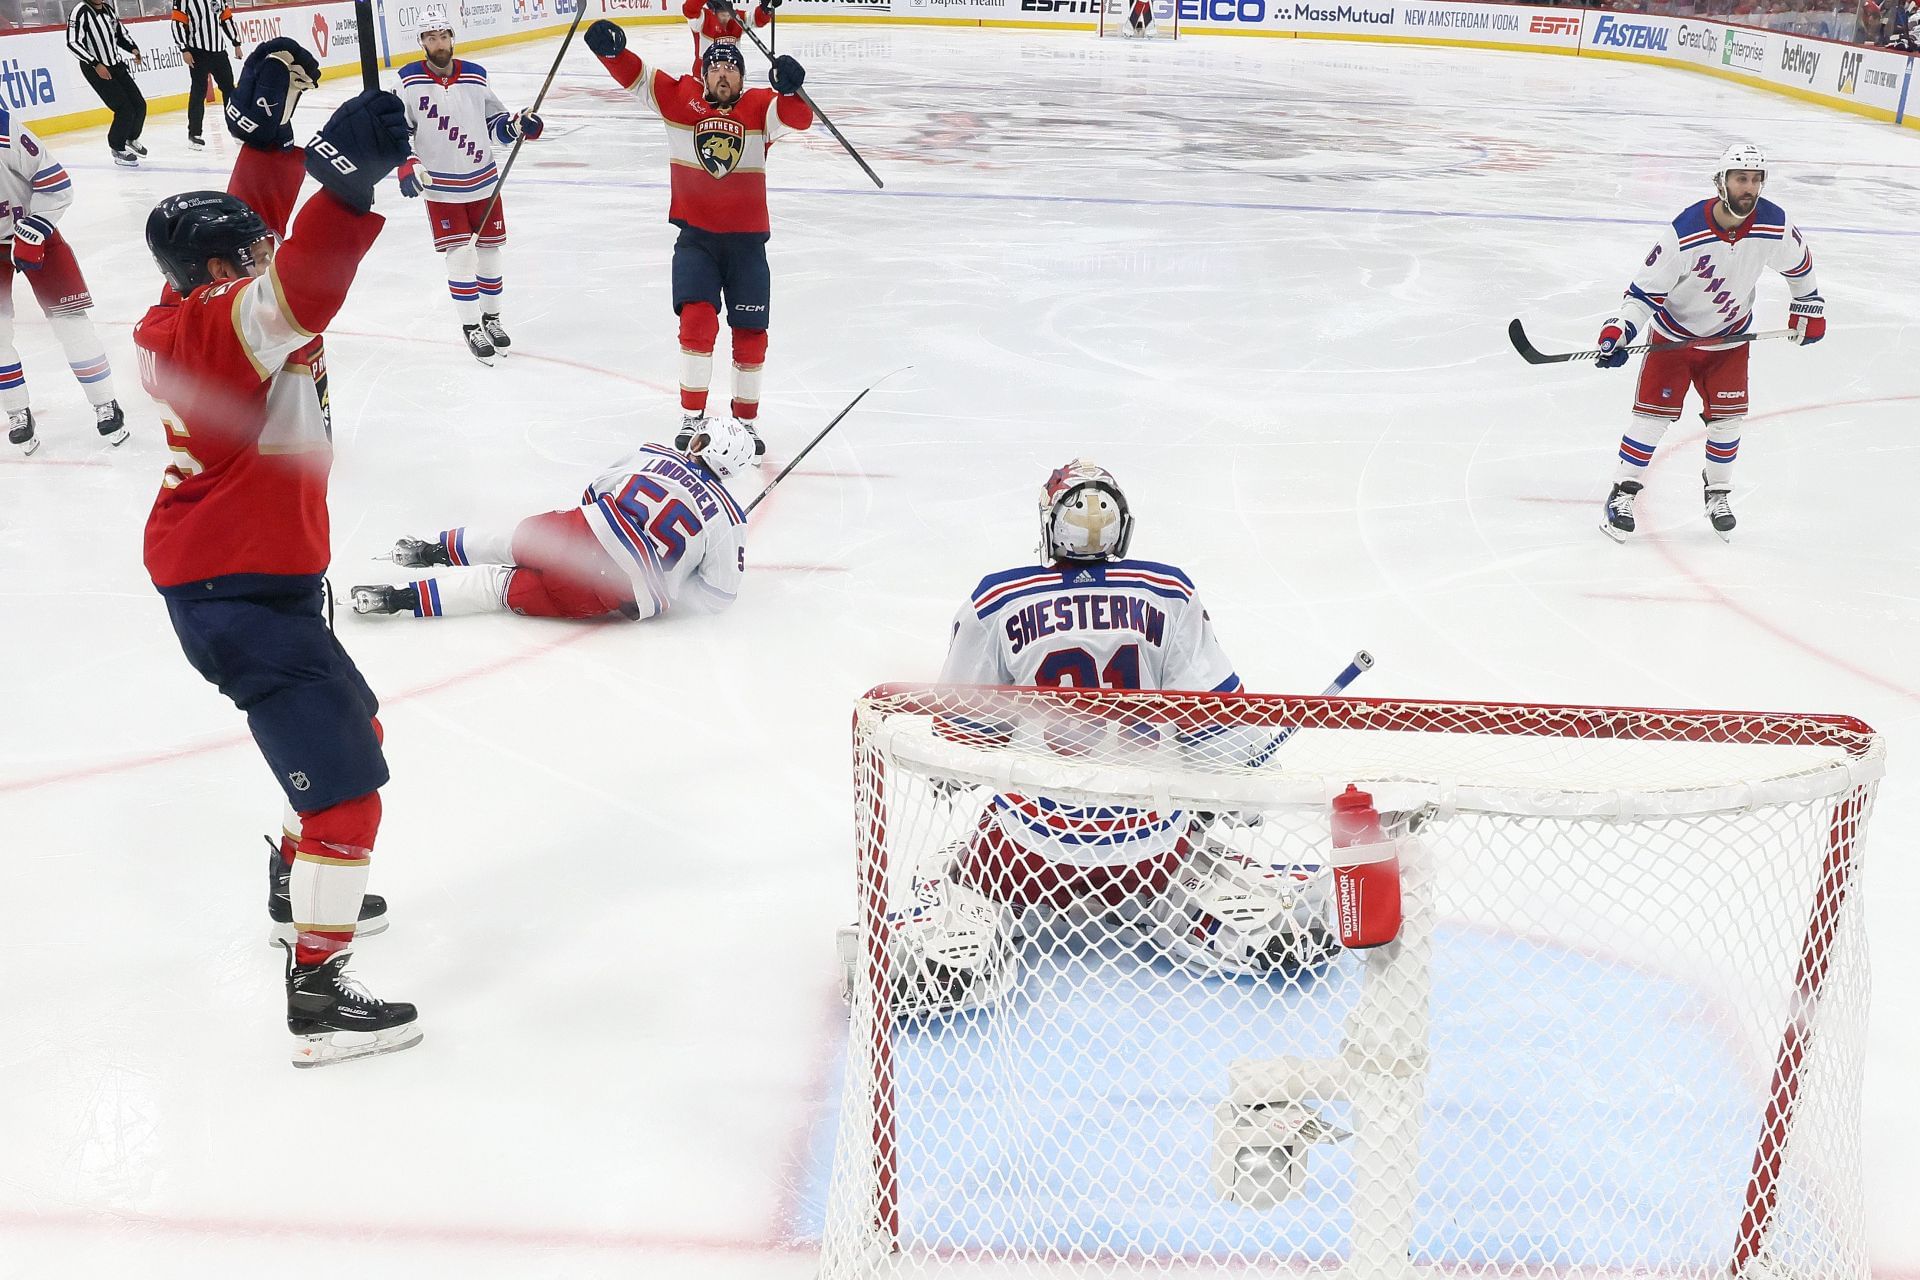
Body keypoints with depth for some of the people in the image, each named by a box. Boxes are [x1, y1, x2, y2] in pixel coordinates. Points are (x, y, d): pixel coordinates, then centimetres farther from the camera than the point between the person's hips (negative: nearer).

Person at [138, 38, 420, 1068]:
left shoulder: (182, 318, 8)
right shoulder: (224, 326, -19)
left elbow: (254, 219, 19)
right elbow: (301, 287, -41)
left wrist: (267, 122, 13)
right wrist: (347, 179, -50)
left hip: (221, 580, 11)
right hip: (243, 593, -11)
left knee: (349, 727, 28)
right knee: (344, 782, -9)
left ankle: (306, 892, 46)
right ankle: (319, 995, -5)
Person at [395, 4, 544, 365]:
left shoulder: (475, 77, -1)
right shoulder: (410, 81, -7)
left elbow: (494, 124, 7)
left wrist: (516, 125, -13)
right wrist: (407, 165, -15)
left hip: (483, 182, 3)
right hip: (440, 189, -3)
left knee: (490, 251, 10)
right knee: (460, 257, -5)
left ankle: (491, 318, 29)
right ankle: (471, 327, 9)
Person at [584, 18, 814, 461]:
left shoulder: (760, 107, -3)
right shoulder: (681, 97, -1)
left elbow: (799, 118, -20)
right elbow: (635, 76, -7)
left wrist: (790, 89, -40)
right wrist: (612, 49, -26)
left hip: (747, 241, 1)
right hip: (695, 237, -1)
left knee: (750, 335, 6)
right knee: (697, 318, -16)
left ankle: (747, 421, 24)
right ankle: (692, 417, -3)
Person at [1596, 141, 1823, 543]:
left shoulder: (1774, 225, -16)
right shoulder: (1686, 233, -28)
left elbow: (1798, 262, 6)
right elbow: (1646, 287, -22)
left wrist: (1808, 307, 14)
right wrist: (1619, 330, -34)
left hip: (1730, 335, 3)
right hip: (1674, 333, -3)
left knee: (1726, 417, 3)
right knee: (1654, 412, -6)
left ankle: (1718, 494, 23)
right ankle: (1622, 494, 4)